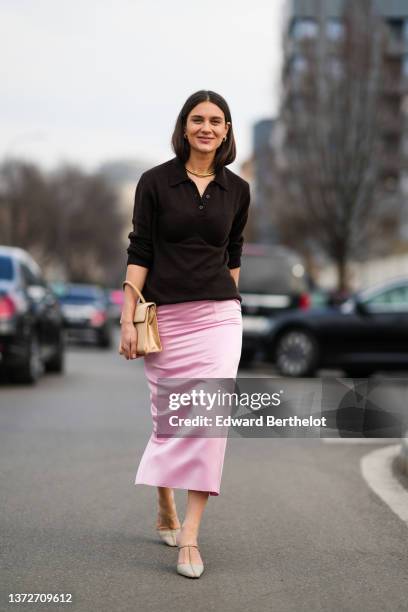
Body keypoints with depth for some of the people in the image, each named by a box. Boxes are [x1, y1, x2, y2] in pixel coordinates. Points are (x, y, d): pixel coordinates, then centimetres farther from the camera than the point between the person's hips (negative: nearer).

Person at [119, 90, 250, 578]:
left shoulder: (237, 190, 7)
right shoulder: (155, 182, -1)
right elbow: (139, 252, -2)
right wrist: (128, 319, -7)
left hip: (218, 317, 1)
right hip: (166, 317, -1)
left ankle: (189, 537, -10)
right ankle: (165, 513, 30)